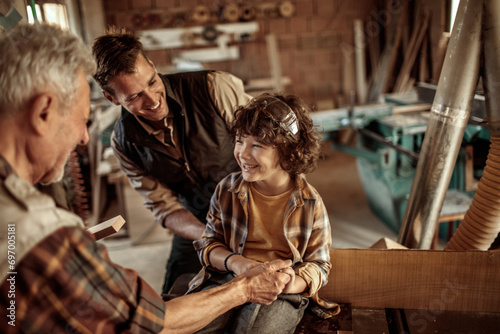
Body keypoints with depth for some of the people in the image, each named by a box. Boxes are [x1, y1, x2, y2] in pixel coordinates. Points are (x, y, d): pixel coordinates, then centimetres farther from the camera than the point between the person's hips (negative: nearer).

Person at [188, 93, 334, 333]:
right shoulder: (226, 190, 0)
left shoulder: (310, 203, -7)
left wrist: (292, 284, -21)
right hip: (226, 278, 2)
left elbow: (319, 265, 1)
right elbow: (208, 244, 7)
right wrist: (234, 262, -15)